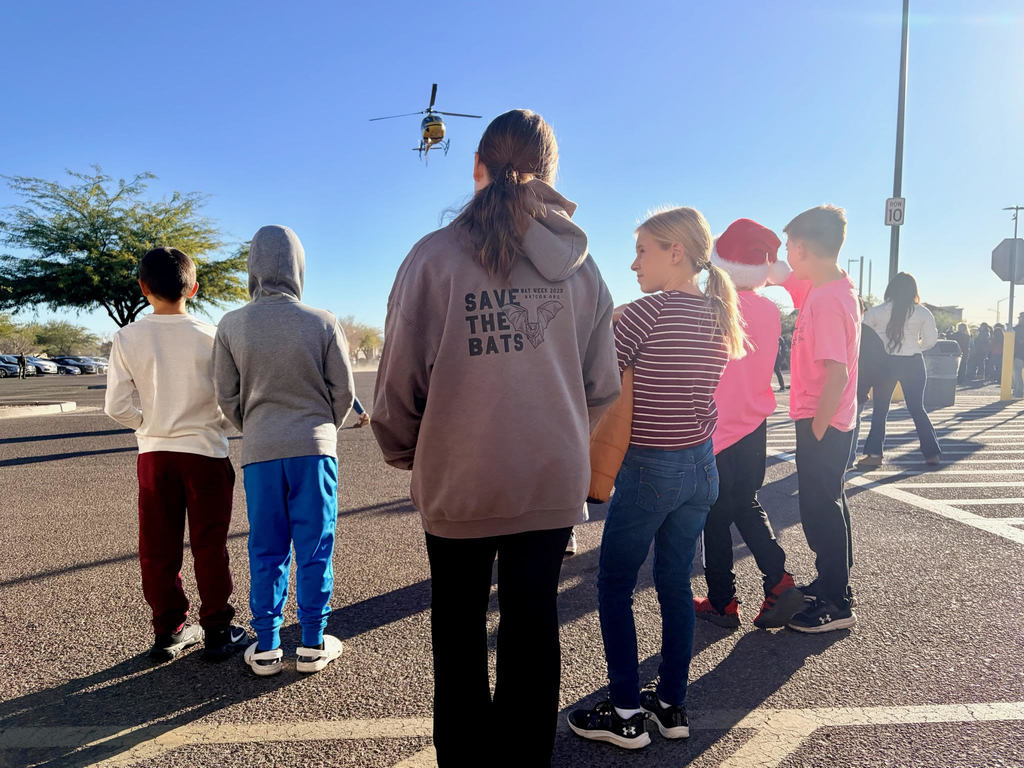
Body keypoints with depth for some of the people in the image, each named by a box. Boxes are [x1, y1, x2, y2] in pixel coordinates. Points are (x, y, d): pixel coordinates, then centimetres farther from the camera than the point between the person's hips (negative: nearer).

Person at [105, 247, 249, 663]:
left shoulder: (127, 339, -5)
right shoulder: (210, 336, -10)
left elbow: (117, 406, -5)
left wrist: (149, 424, 12)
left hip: (154, 454, 2)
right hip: (206, 452, -2)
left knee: (158, 549, 13)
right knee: (210, 546, 8)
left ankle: (168, 631, 23)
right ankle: (217, 631, 16)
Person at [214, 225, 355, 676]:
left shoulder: (231, 326, -2)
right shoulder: (322, 323, -7)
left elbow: (227, 397, 3)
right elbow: (343, 392, -1)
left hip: (259, 453, 2)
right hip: (315, 450, -1)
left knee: (266, 549, 10)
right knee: (314, 547, 7)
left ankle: (266, 648, 18)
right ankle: (312, 645, 16)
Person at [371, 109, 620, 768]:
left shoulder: (435, 257, -11)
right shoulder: (578, 263, -1)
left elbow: (399, 381, -8)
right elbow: (603, 386, 4)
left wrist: (404, 455, 11)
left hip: (460, 483, -2)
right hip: (555, 484, 3)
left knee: (459, 626, 19)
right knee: (534, 623, 19)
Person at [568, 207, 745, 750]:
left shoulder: (651, 310, -17)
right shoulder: (719, 317, 6)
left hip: (649, 469, -7)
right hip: (701, 466, 8)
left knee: (614, 587, 7)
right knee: (675, 584, 16)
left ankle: (626, 715, 15)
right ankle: (672, 705, 27)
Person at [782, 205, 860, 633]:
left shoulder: (828, 300, -24)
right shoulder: (826, 288, 5)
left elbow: (838, 375, -28)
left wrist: (816, 427, -19)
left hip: (823, 425, -10)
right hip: (825, 421, 10)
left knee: (821, 509, 0)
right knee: (827, 504, 20)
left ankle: (837, 605, 12)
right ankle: (832, 584, 35)